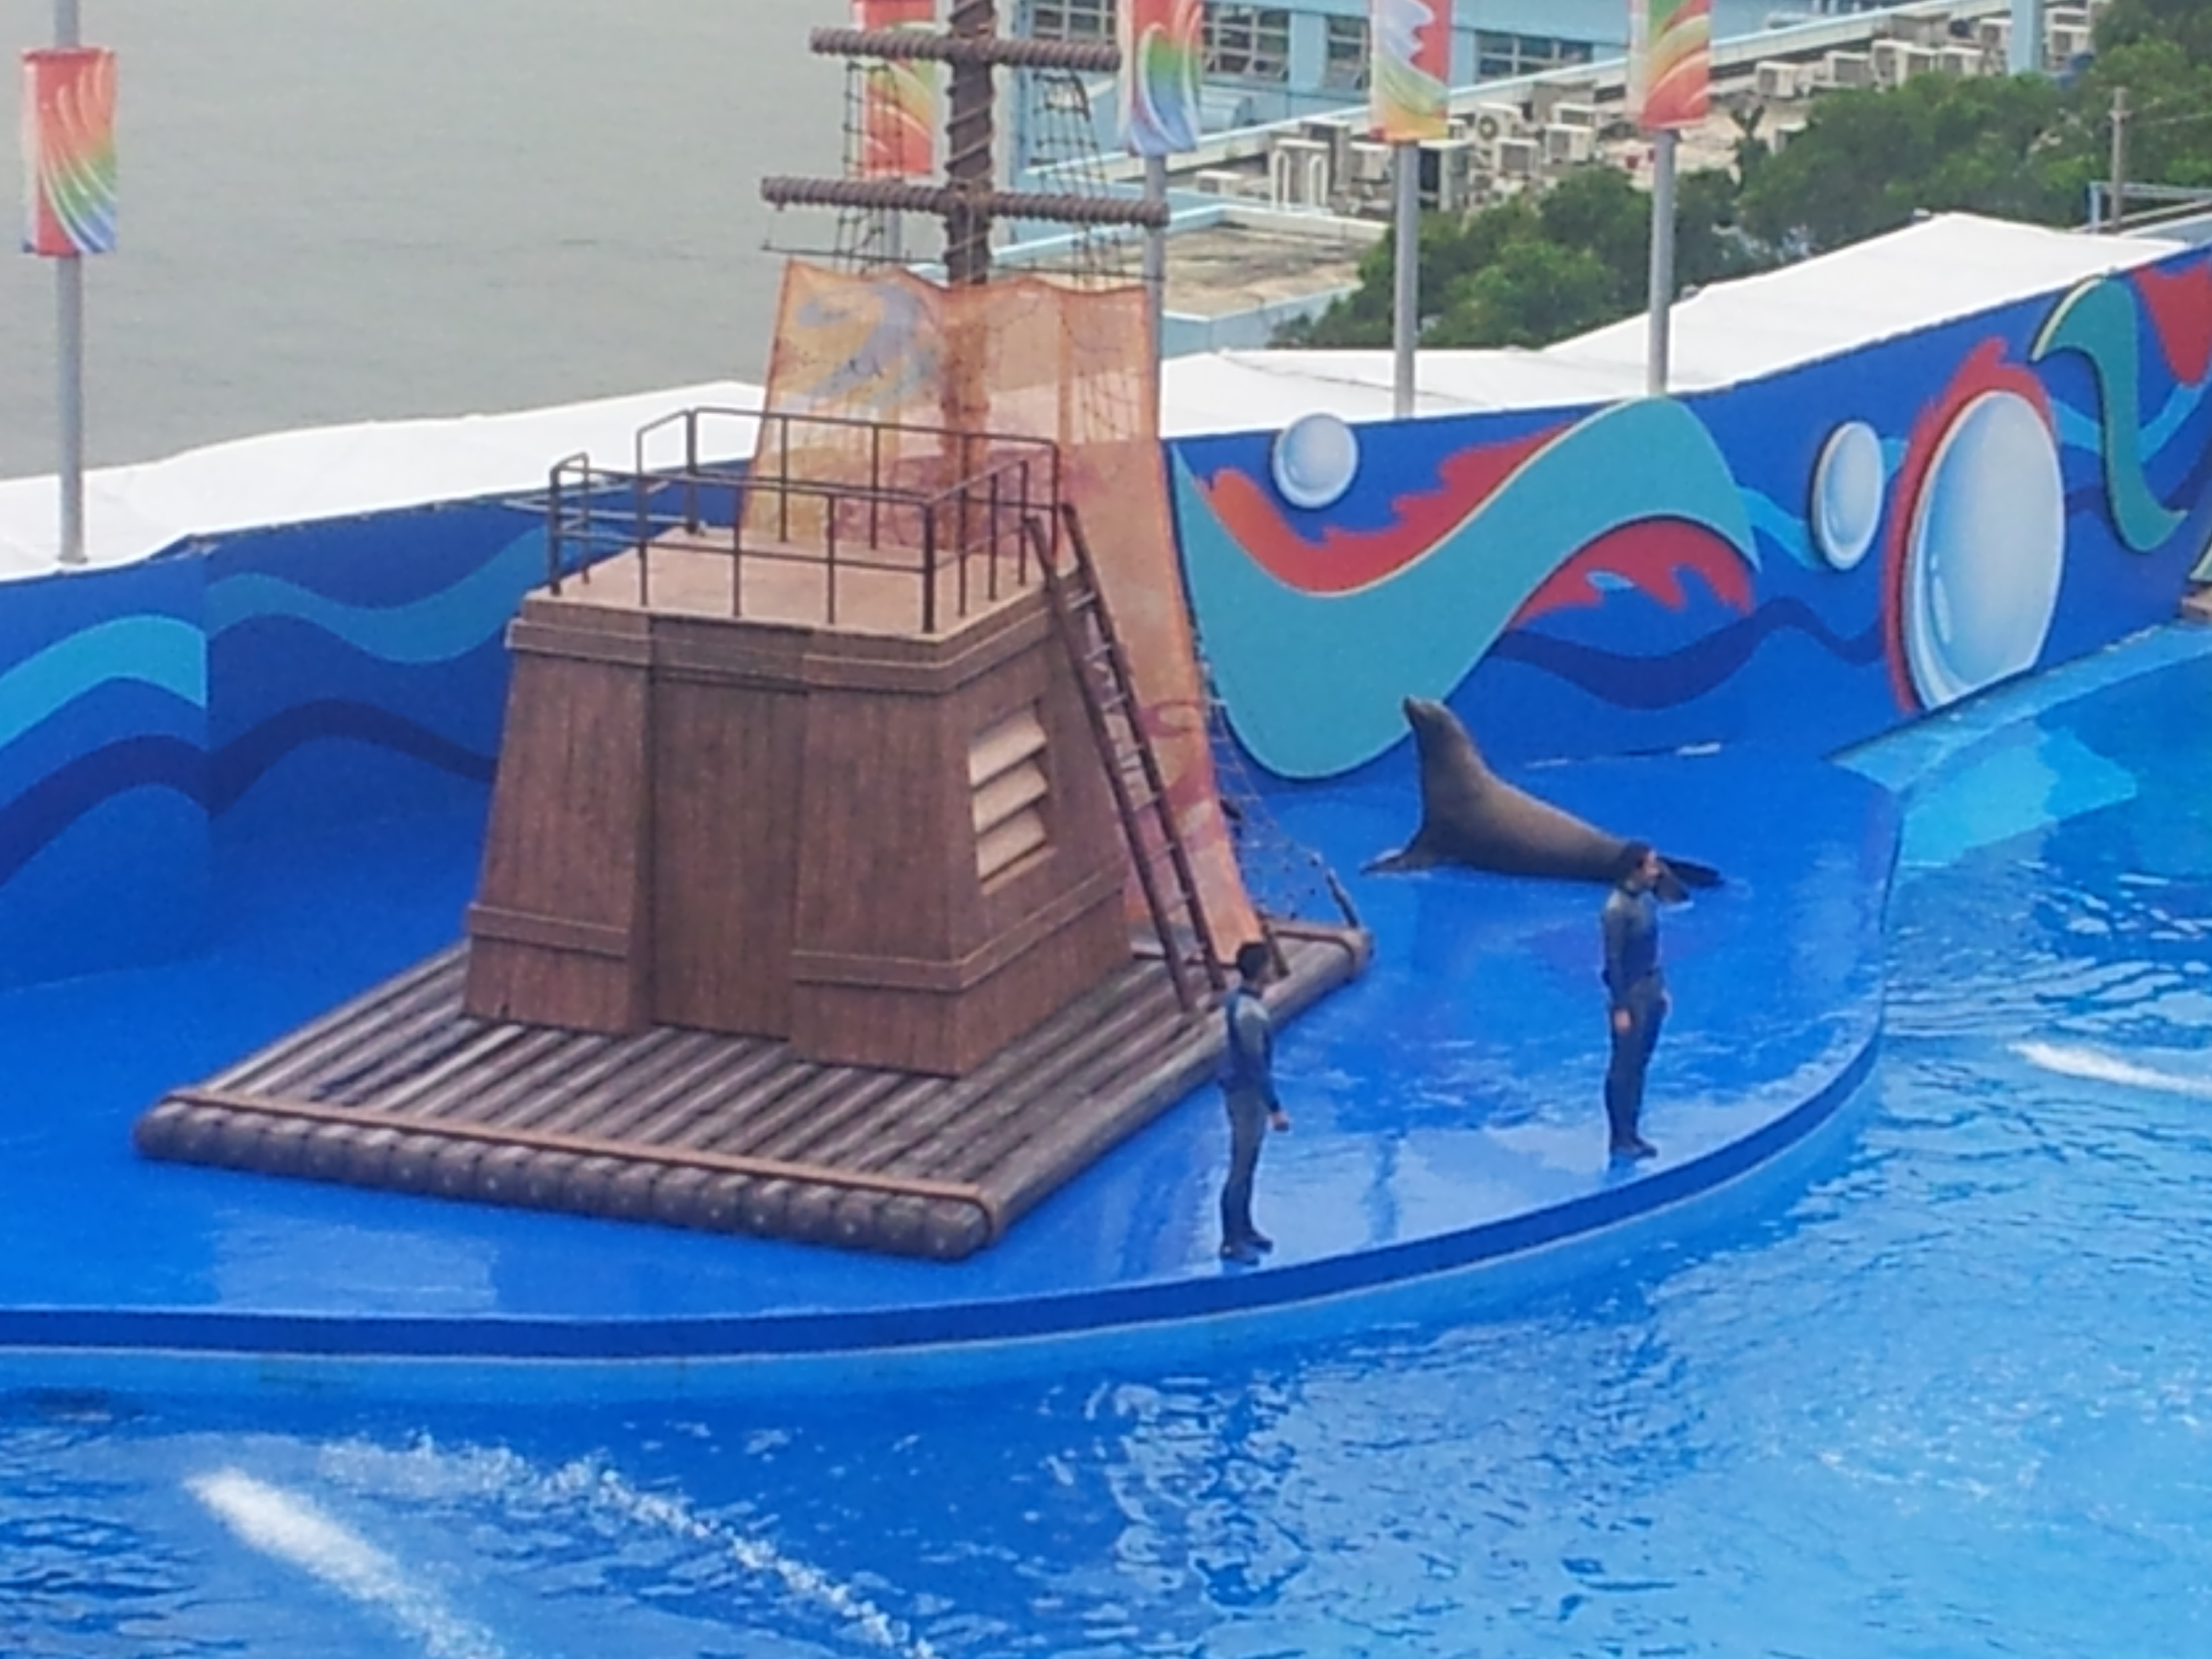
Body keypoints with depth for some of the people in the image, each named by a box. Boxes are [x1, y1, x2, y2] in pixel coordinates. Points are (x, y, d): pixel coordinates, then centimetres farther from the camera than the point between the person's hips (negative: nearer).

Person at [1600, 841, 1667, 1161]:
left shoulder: (1648, 900, 3)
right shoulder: (1617, 909, -22)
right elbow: (1613, 961, -19)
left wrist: (1662, 987, 15)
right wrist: (1620, 1008, -18)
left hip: (1652, 990, 8)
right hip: (1631, 995, -8)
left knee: (1640, 1065, 15)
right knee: (1624, 1068, 3)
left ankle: (1632, 1133, 24)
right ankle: (1619, 1139, 12)